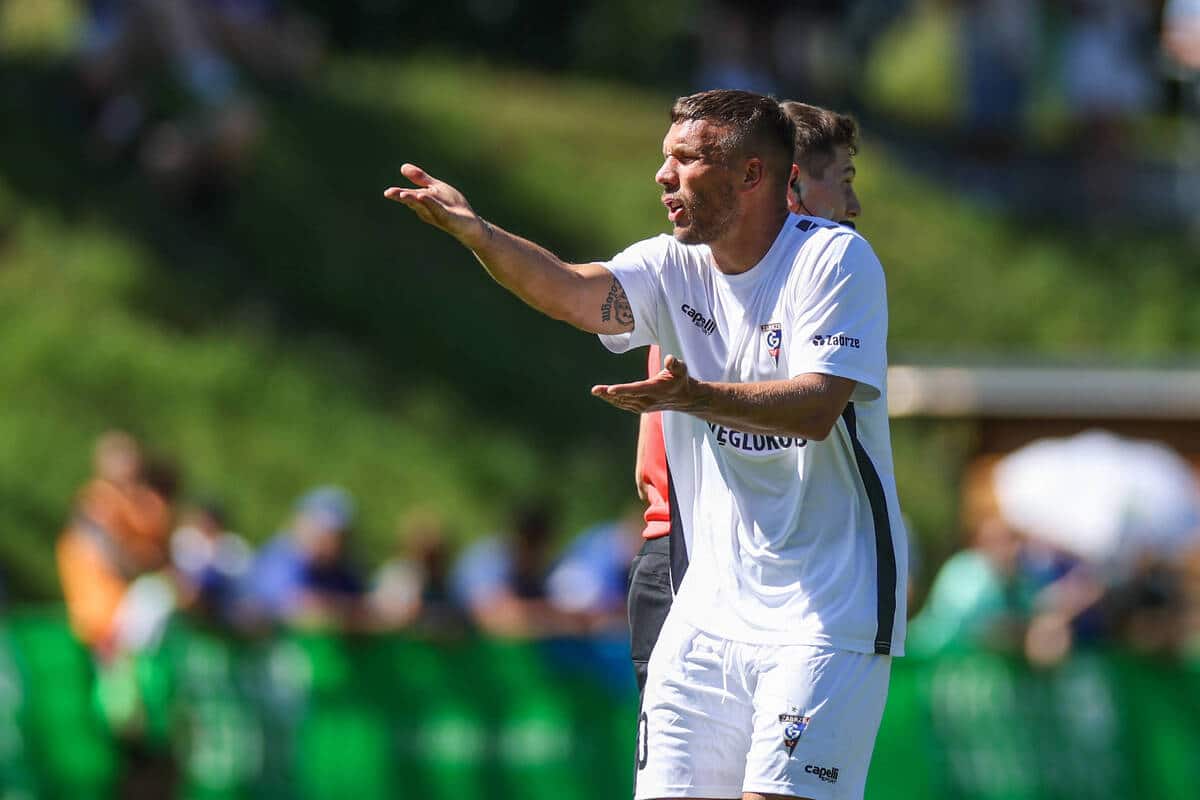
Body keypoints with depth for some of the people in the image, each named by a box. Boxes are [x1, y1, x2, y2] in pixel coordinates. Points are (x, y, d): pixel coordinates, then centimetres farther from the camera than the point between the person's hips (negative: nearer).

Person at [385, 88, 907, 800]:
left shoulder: (834, 258, -9)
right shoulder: (675, 268, 7)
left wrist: (695, 396, -38)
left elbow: (816, 408, -21)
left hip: (826, 612, -6)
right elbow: (572, 292, -11)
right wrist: (472, 230, -29)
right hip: (711, 606, 6)